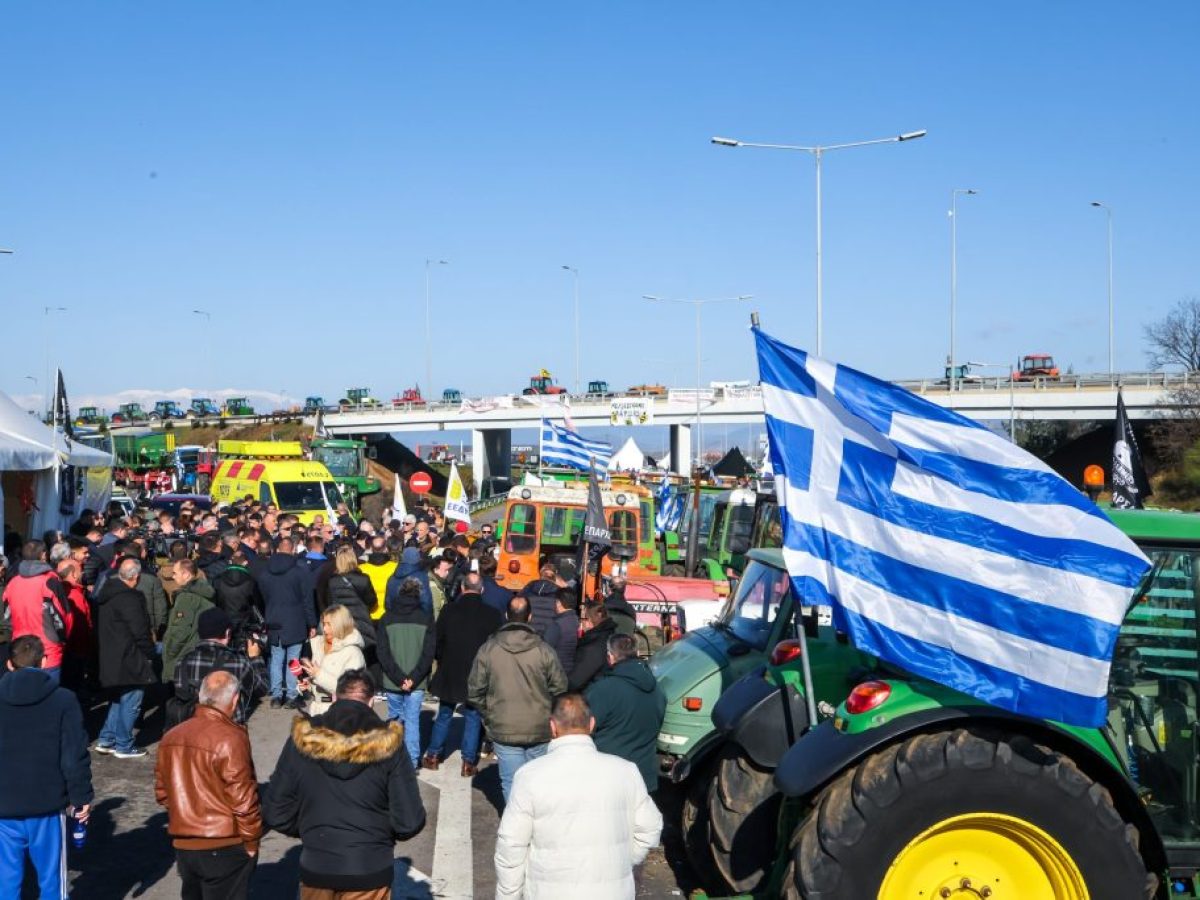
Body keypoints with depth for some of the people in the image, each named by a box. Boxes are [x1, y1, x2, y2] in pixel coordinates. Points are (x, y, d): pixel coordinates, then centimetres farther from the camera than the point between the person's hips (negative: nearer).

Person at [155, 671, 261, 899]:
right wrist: (252, 841, -6)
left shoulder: (171, 737, 5)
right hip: (224, 848, -6)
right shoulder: (230, 738, -17)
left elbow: (162, 793, 12)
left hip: (183, 845, 7)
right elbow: (243, 799, -18)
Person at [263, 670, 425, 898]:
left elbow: (275, 813, -3)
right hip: (370, 869, -1)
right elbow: (410, 821, -14)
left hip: (316, 866, 2)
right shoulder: (387, 743, -13)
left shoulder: (303, 740, -8)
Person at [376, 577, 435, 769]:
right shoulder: (426, 619, -2)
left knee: (394, 719, 15)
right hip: (417, 683, -1)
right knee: (412, 720, 5)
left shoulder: (386, 619, 1)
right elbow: (428, 653, -8)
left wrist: (398, 678, -7)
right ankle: (412, 761, 4)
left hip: (392, 682, 1)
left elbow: (383, 654, -5)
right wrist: (413, 678, -8)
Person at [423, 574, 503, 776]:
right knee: (473, 717, 9)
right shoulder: (492, 615, -8)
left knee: (444, 715, 17)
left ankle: (433, 755, 24)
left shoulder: (448, 611, -7)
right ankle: (469, 762, 9)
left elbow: (436, 642, -1)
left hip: (449, 673, 1)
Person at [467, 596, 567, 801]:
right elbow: (560, 689, -3)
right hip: (540, 730, 0)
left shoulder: (488, 650, -5)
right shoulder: (544, 650, -8)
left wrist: (489, 716, 15)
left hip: (503, 730, 0)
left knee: (511, 784, 6)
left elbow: (475, 692, 0)